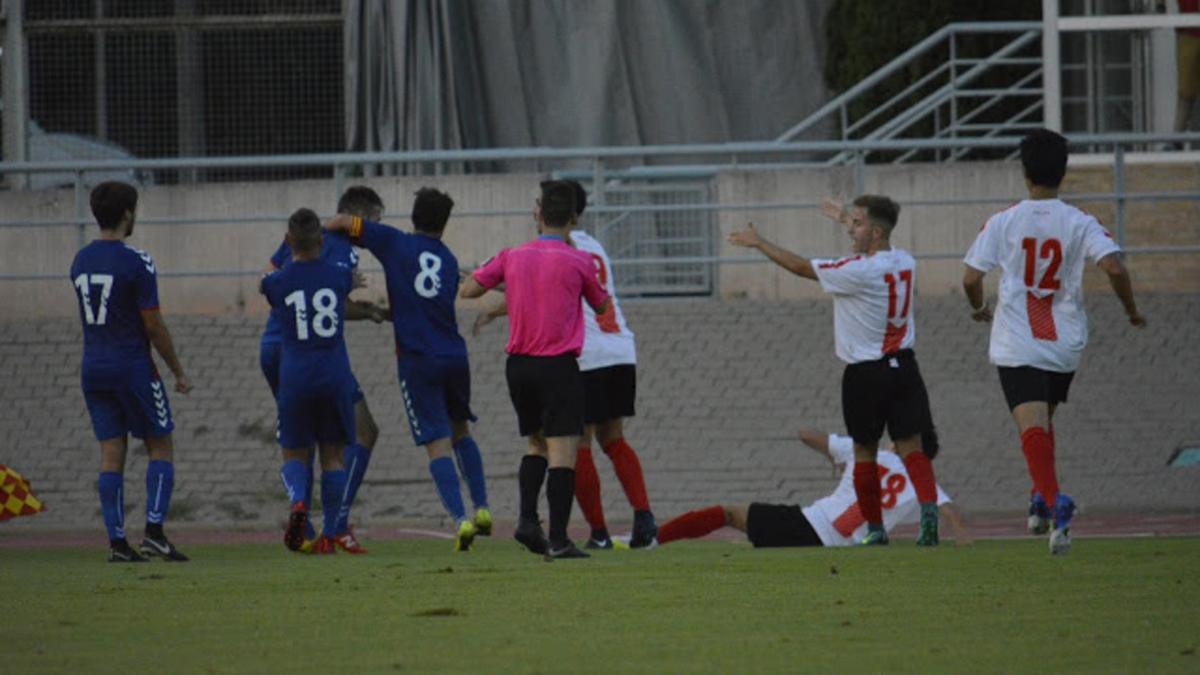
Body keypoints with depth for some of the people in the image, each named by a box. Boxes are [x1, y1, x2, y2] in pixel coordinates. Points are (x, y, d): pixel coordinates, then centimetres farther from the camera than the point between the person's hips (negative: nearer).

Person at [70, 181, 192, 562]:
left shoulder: (80, 261, 7)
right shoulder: (136, 263, -13)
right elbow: (154, 326, -11)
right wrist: (178, 372, -2)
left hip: (93, 369, 6)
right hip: (133, 366, -6)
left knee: (111, 453, 6)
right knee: (161, 447, 5)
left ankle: (116, 540, 1)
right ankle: (154, 530, -7)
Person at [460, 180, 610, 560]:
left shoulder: (512, 257, 3)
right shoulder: (578, 261, -7)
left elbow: (467, 290, 12)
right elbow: (600, 305, 9)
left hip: (519, 366, 5)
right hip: (558, 367, -5)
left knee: (537, 444, 20)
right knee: (562, 452, -5)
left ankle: (527, 519, 3)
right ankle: (558, 539, -12)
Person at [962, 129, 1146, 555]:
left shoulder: (1003, 223, -3)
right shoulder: (1079, 224, -2)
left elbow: (971, 278, -5)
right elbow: (1114, 267, -15)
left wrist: (979, 308, 18)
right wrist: (1131, 311, 3)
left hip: (1017, 346, -3)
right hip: (1064, 344, 3)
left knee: (1032, 428, -14)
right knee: (1043, 421, 27)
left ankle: (1054, 499, -36)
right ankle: (1042, 502, 23)